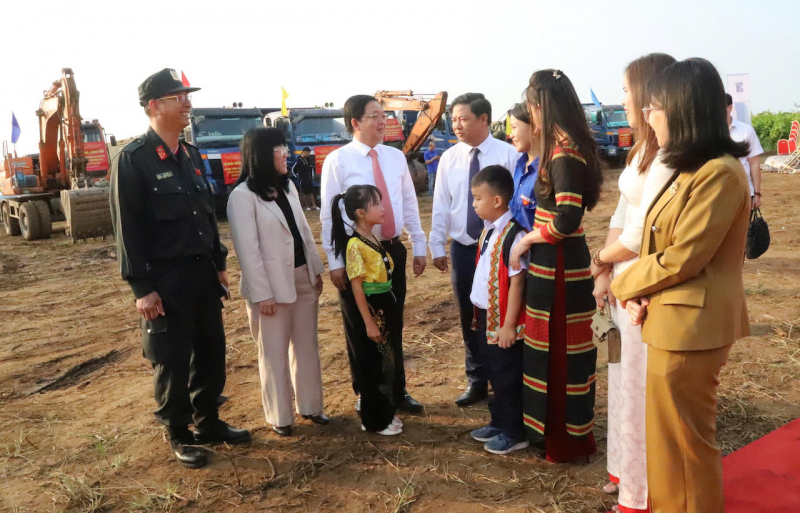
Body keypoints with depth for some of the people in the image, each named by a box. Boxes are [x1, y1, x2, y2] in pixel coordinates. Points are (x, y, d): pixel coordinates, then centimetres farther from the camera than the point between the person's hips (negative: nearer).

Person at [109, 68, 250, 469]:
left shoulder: (190, 155, 11)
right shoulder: (133, 159, -11)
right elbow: (127, 228, -13)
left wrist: (218, 264, 15)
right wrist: (141, 287, -16)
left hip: (202, 273, 7)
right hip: (165, 279, -7)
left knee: (212, 352, 15)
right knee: (172, 361, 5)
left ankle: (208, 422, 32)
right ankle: (178, 436, 23)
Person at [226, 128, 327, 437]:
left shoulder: (287, 186, 10)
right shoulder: (243, 195, -14)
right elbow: (247, 249, -16)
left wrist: (316, 269, 12)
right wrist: (262, 293, -17)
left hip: (303, 278, 7)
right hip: (271, 284, -7)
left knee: (306, 346, 14)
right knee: (274, 353, 6)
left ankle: (310, 406, 27)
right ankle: (279, 417, 19)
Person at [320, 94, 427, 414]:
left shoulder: (396, 156, 5)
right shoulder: (338, 161, -9)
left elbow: (410, 204, 10)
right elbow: (329, 215, -9)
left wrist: (419, 247, 9)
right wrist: (335, 262, -11)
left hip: (393, 250, 4)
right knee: (359, 329, 11)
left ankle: (397, 392, 32)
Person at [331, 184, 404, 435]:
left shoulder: (374, 239, 8)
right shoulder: (355, 245, -19)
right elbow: (357, 286, -18)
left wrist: (391, 313, 15)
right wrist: (368, 322, -18)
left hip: (386, 309, 9)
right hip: (371, 311, -9)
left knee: (386, 363, 17)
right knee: (372, 367, 4)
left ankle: (385, 413, 32)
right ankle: (375, 421, 19)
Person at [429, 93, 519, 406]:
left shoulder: (507, 154, -8)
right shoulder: (449, 159, 3)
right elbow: (441, 207, 5)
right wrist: (437, 246, 5)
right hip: (463, 249, 4)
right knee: (469, 318, 13)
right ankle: (476, 381, 30)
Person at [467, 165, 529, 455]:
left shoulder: (513, 235, -22)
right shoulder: (488, 230, 6)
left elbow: (517, 282, -21)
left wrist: (509, 325, -19)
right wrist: (480, 312, 15)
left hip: (503, 320, -9)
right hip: (486, 315, 9)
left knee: (507, 376, 5)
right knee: (494, 374, 20)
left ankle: (514, 433, 20)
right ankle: (499, 422, 36)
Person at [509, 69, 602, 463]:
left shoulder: (564, 154, -19)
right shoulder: (568, 146, 10)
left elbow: (567, 219, -25)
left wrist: (526, 239, -11)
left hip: (559, 266, -9)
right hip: (555, 263, 9)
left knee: (559, 351, 4)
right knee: (555, 348, 18)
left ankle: (566, 438, 21)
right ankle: (554, 427, 34)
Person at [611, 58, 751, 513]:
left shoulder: (719, 173, -19)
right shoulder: (691, 169, 13)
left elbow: (681, 258, -21)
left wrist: (625, 286, -6)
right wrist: (642, 294, -3)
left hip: (689, 325, -10)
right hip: (676, 320, 10)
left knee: (682, 439, 6)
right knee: (671, 434, 21)